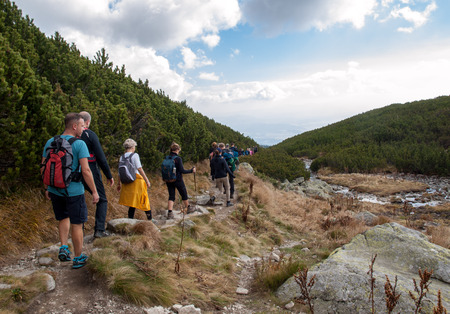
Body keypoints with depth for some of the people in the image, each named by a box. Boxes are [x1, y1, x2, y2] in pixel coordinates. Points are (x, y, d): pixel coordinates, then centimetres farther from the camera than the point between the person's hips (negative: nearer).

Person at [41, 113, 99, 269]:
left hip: (55, 190, 5)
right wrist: (94, 191, -10)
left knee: (63, 218, 26)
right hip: (73, 190, -5)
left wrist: (47, 188, 17)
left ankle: (63, 248, 15)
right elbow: (85, 171, -18)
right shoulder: (79, 144, -14)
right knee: (77, 224, 8)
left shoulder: (50, 142, 3)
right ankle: (78, 258, 19)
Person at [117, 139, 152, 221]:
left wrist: (119, 183, 17)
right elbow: (139, 168, -13)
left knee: (132, 202, 10)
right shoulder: (135, 155, -7)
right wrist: (146, 180, -10)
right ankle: (150, 218, 13)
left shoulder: (122, 157, 9)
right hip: (137, 180, -5)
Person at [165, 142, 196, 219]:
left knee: (171, 196, 8)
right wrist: (191, 170, -5)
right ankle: (188, 208, 33)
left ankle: (169, 213, -4)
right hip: (178, 180, -4)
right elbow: (182, 171, -16)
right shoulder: (178, 158, -16)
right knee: (184, 194, 15)